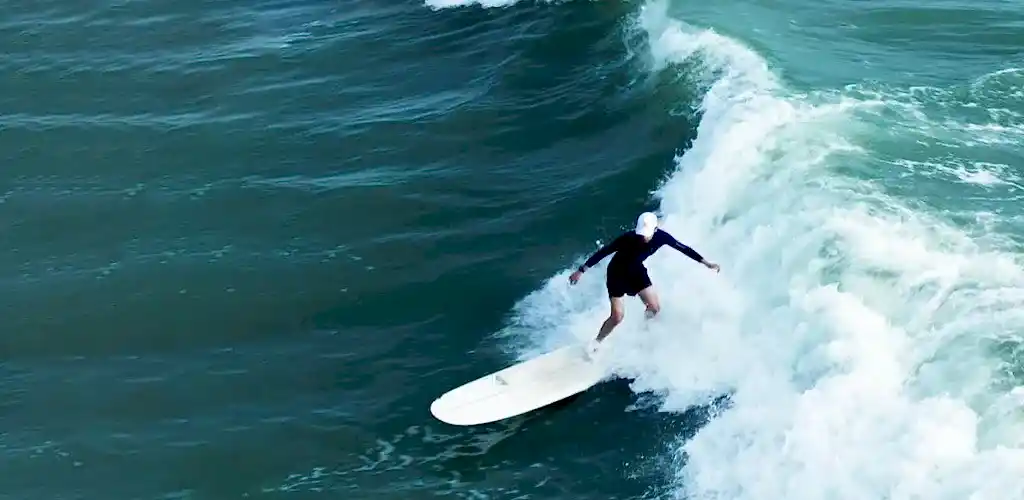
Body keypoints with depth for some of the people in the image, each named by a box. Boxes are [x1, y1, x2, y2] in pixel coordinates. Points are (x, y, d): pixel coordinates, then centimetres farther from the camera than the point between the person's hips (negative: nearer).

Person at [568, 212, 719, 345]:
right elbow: (603, 252, -28)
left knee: (654, 308, 6)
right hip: (617, 273, -5)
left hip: (636, 271, 5)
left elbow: (684, 249, -10)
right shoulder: (628, 238, -35)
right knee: (617, 316, -12)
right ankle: (595, 343, 11)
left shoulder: (661, 237, -23)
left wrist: (706, 263, -3)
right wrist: (581, 271, -27)